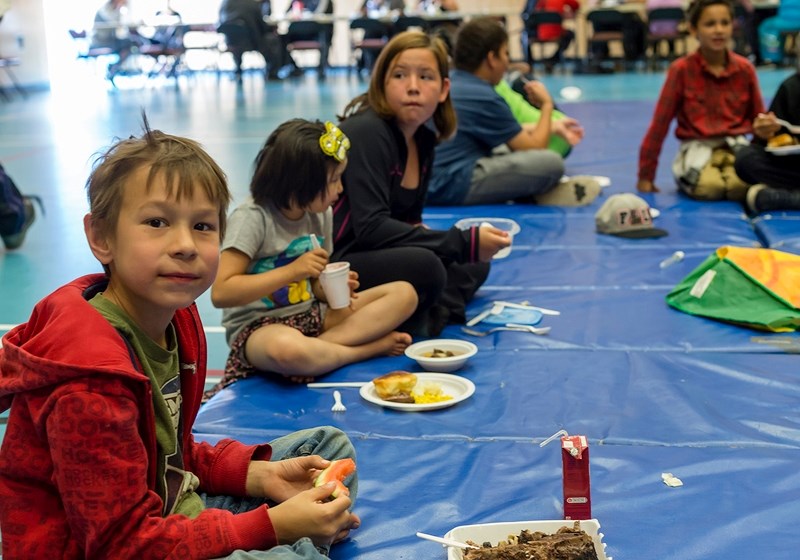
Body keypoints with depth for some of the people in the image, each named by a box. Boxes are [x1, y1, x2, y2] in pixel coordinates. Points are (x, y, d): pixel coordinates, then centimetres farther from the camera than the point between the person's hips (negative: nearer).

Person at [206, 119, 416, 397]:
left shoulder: (321, 214, 6)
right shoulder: (252, 218, -14)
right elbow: (221, 293, -21)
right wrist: (292, 270, -24)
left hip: (311, 317, 7)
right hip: (257, 328, -7)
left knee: (404, 294, -6)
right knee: (286, 348, -44)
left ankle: (323, 346, -22)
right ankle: (373, 347, -18)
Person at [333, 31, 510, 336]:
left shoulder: (424, 138, 7)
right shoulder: (366, 133, -18)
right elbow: (371, 228, -26)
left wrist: (473, 244, -7)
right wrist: (463, 243, -25)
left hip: (376, 255, 10)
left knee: (475, 266, 12)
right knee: (423, 266, -33)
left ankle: (433, 314, -10)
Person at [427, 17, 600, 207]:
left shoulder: (452, 83, 13)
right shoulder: (484, 98, -14)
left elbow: (508, 131, 22)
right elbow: (535, 147, -7)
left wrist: (553, 127, 24)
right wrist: (547, 105, 7)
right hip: (452, 187, -10)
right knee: (551, 162, -18)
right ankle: (535, 197, 11)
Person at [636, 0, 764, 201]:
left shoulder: (745, 69, 2)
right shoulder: (681, 69, -5)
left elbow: (758, 118, 14)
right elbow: (660, 122, -1)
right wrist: (646, 175, 0)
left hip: (735, 144, 2)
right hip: (697, 146, -2)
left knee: (739, 186, -30)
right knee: (709, 187, -33)